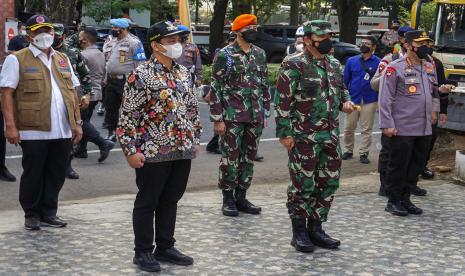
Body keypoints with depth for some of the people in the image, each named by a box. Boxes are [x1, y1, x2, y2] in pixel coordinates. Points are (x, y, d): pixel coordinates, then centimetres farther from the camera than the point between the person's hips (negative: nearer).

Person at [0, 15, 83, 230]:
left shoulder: (63, 59, 16)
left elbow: (73, 93, 18)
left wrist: (77, 122, 12)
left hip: (63, 131, 5)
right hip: (34, 131, -5)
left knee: (56, 174, 10)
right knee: (33, 174, 5)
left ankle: (49, 213, 23)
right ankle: (31, 215, 19)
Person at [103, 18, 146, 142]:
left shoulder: (133, 42, -8)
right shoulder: (110, 42, 16)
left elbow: (139, 64, -12)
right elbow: (104, 60, 23)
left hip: (126, 80, -8)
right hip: (110, 80, 8)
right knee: (110, 107, 12)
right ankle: (111, 133, 22)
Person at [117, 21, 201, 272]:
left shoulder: (184, 73, 11)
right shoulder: (141, 75, -11)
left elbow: (192, 108, 19)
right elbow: (128, 116, -12)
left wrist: (196, 139, 16)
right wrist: (131, 150, -15)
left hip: (183, 151, 6)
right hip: (153, 152, -6)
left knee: (170, 201, 14)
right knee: (147, 202, 5)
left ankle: (165, 247, 26)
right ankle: (143, 252, 15)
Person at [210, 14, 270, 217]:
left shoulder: (260, 54, 10)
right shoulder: (224, 55, -7)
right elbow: (216, 88, -8)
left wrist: (265, 112, 12)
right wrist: (217, 119, -12)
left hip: (255, 116, 5)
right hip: (232, 116, -5)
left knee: (249, 158, 10)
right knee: (230, 158, 0)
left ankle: (241, 197, 21)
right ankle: (228, 199, 12)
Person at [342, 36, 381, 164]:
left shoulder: (378, 62, -4)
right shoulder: (352, 61, 3)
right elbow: (345, 80, 6)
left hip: (370, 101, -2)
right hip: (353, 99, 2)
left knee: (366, 130, 5)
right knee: (348, 128, 7)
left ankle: (363, 153, 13)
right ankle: (348, 150, 22)